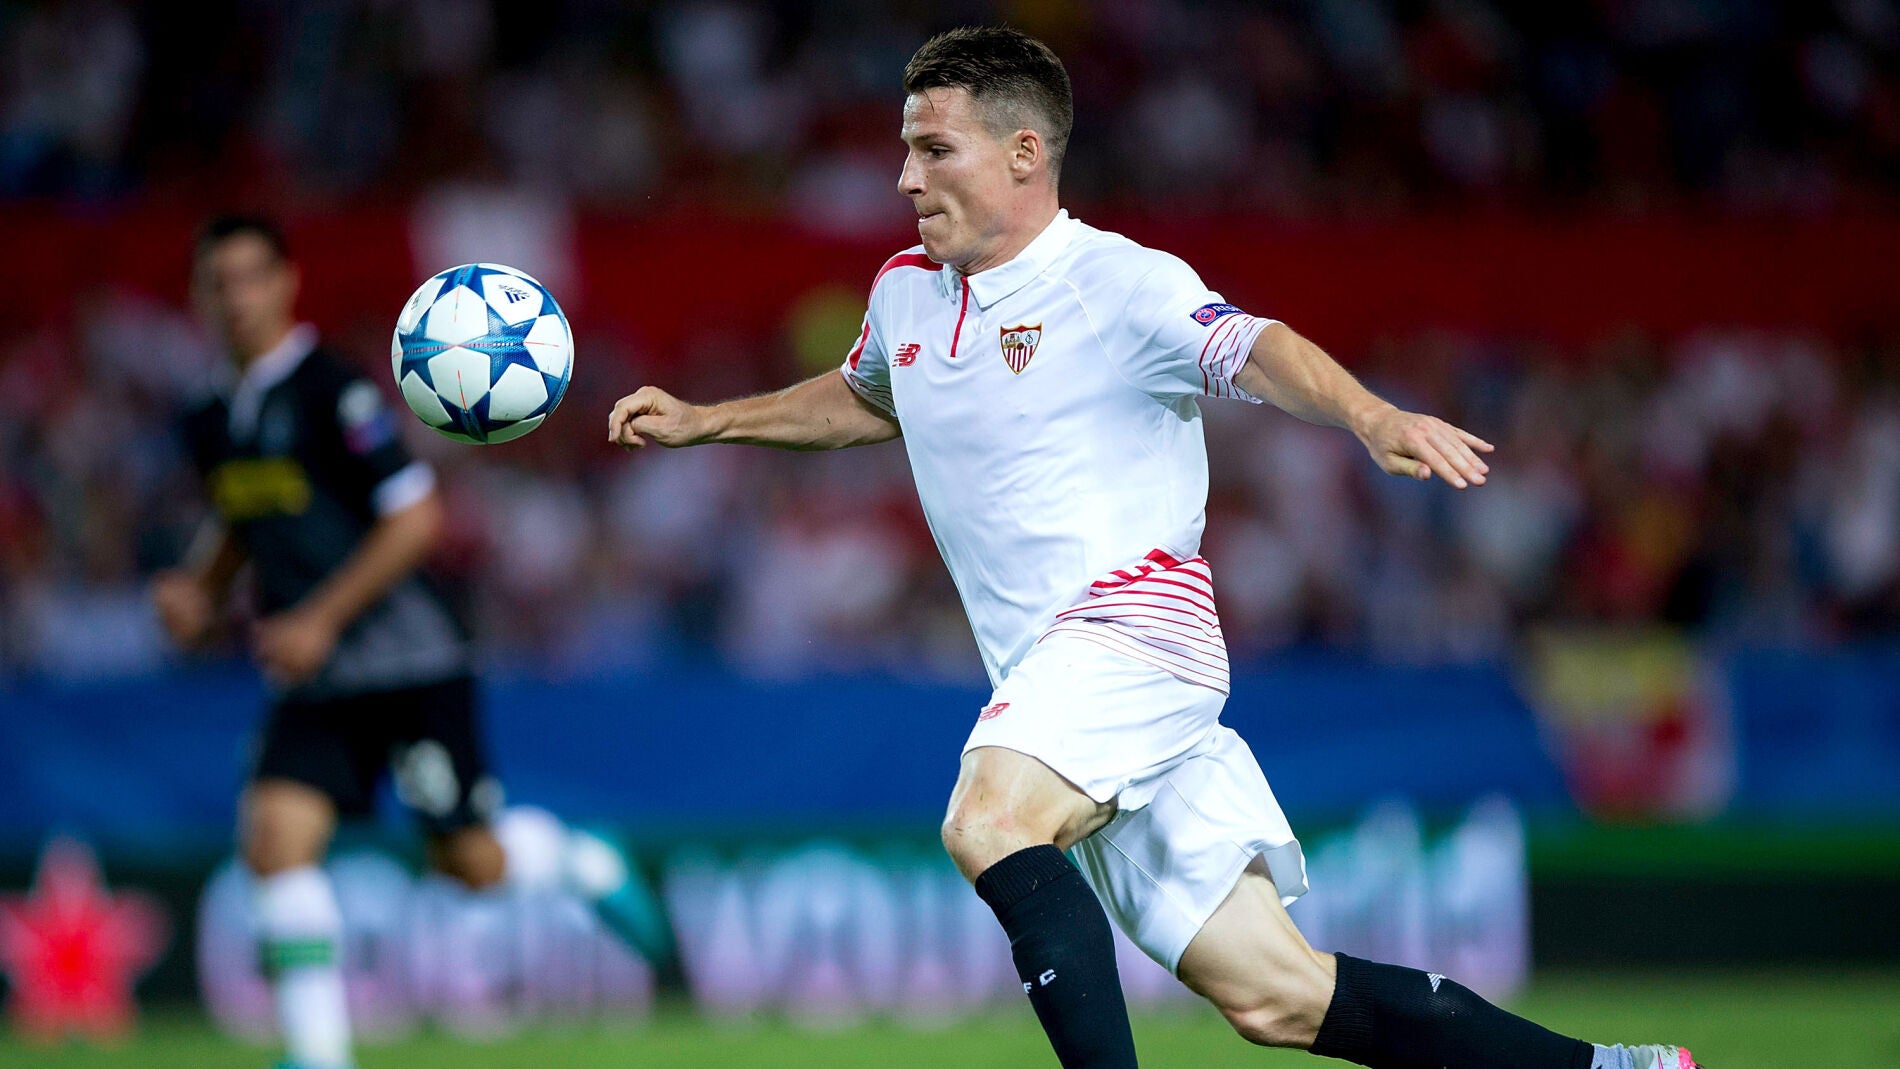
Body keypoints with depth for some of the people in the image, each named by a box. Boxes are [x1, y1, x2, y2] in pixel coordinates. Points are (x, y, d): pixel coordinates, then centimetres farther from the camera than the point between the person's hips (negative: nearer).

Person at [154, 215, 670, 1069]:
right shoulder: (215, 425, 9)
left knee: (470, 863, -1)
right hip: (312, 679, 6)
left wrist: (321, 620, -19)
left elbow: (416, 518, -16)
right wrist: (198, 590, 7)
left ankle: (585, 863, 33)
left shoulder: (334, 393, -13)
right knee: (274, 838, -15)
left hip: (408, 663, -6)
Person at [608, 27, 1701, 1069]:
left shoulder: (1120, 285, -8)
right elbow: (864, 400, 37)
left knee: (990, 822, -34)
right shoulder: (906, 293, 15)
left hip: (1136, 626, -7)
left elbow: (1257, 349, -25)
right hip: (1050, 676, 7)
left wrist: (1375, 419, -42)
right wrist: (705, 421, 35)